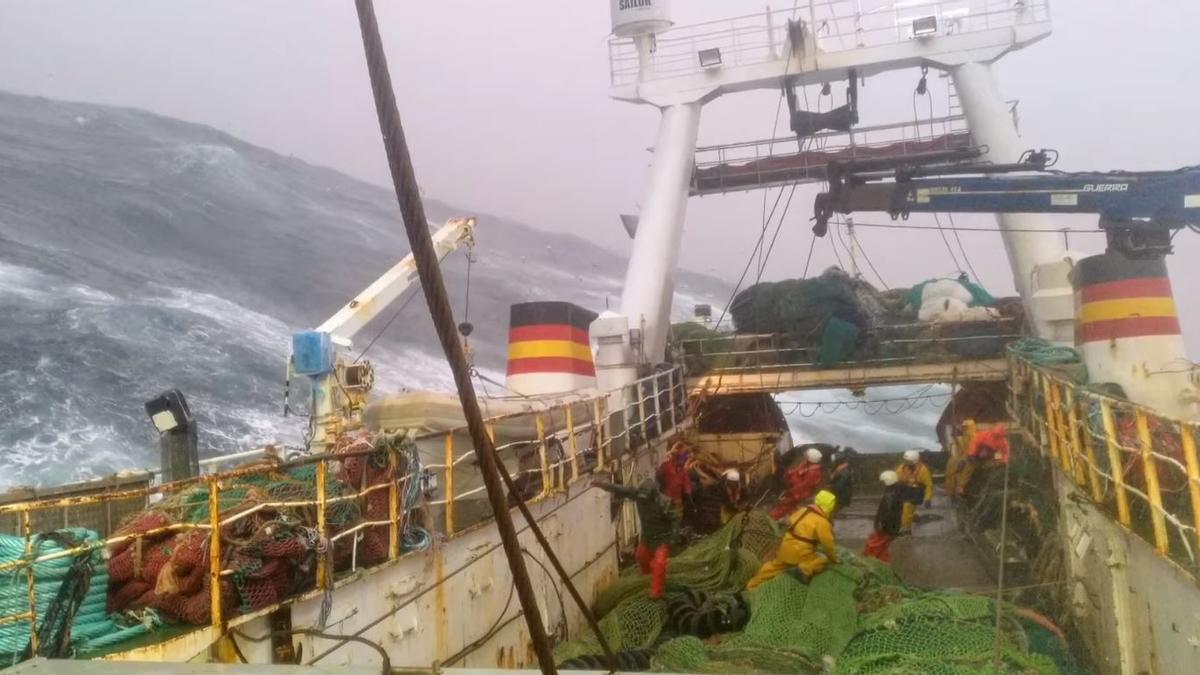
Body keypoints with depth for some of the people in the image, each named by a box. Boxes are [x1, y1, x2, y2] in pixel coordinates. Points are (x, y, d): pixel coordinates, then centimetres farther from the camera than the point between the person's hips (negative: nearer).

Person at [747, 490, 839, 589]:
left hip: (785, 549, 7)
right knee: (823, 560, 8)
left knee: (774, 566, 22)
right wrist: (834, 559, 8)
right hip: (800, 554, -7)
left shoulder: (802, 511, 8)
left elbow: (789, 523, 22)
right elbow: (828, 543, -10)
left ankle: (751, 585, 25)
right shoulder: (822, 522, -14)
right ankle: (804, 570, -15)